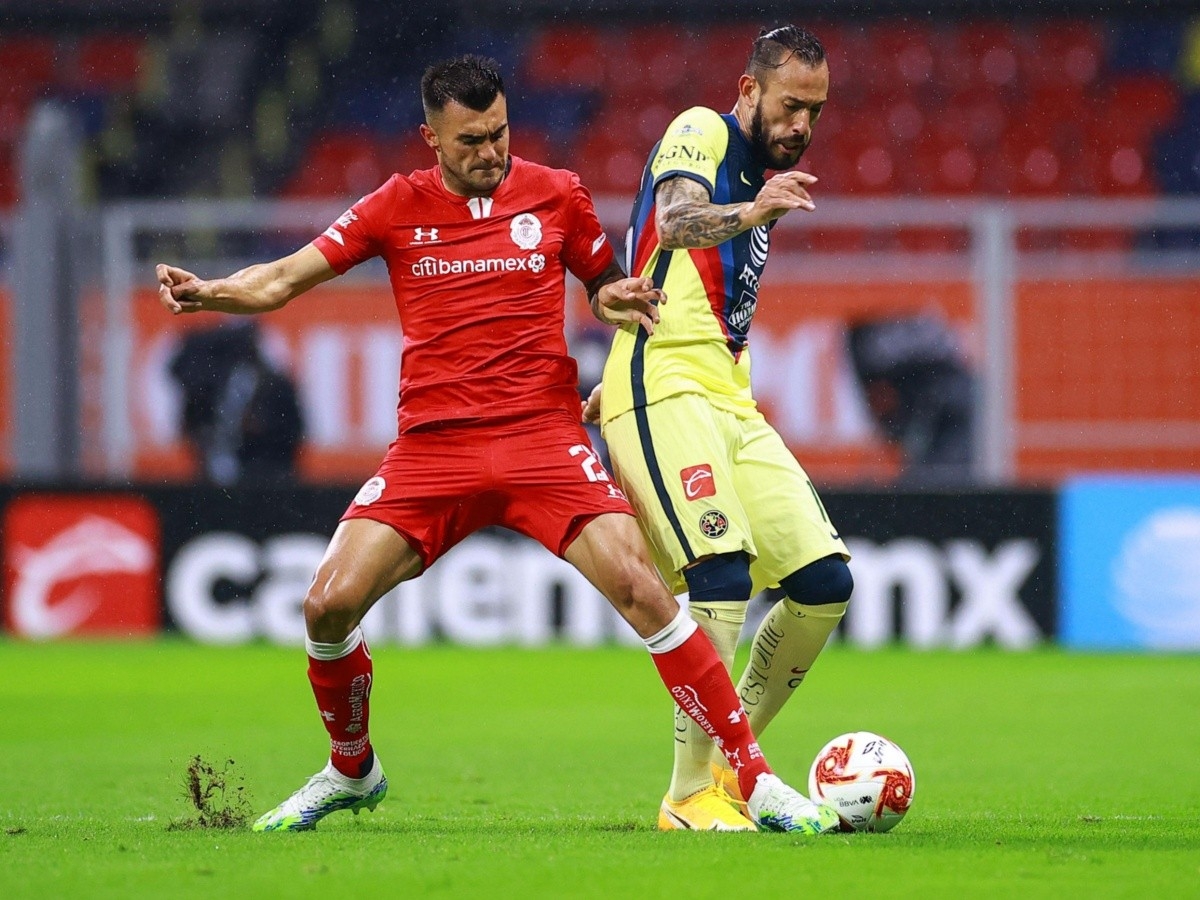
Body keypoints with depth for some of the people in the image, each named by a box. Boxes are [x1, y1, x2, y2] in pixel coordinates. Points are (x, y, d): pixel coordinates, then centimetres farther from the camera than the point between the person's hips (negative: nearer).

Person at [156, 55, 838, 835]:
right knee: (329, 604, -10)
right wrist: (207, 293, -14)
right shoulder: (398, 207, 5)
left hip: (544, 440, -1)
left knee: (640, 588, -17)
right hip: (432, 446, 1)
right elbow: (282, 282, 5)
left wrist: (619, 301, -5)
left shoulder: (557, 196, 5)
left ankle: (754, 778, -11)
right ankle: (351, 771, 18)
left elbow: (606, 288, 19)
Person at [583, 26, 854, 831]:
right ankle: (691, 795, -18)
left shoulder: (757, 182, 22)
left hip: (732, 403, 9)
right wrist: (754, 211, -45)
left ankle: (734, 757, 13)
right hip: (665, 394, -9)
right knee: (722, 577, -23)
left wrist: (619, 381, 32)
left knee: (826, 581, 0)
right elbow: (676, 223, -27)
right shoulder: (702, 133, -5)